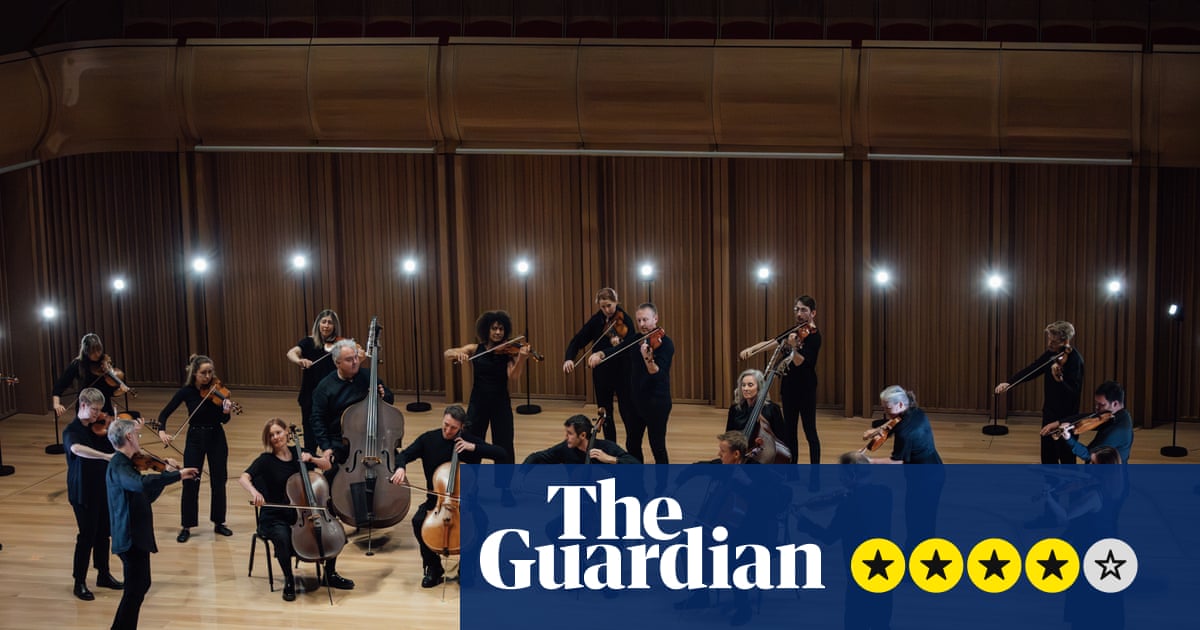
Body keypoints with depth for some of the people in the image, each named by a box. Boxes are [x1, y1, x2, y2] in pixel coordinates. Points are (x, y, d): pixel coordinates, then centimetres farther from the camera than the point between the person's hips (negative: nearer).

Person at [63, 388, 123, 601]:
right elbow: (76, 449, -39)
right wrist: (106, 456, -48)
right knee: (87, 536, -3)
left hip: (103, 489, 6)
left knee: (103, 533, 16)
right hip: (83, 492, -6)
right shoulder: (71, 431, -16)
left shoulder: (99, 428, 3)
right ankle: (79, 582, 8)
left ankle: (104, 574, 31)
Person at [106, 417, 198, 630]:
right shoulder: (119, 466, -18)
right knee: (135, 591, -7)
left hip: (136, 537, 11)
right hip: (131, 539, -11)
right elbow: (141, 484, -40)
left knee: (141, 585, 20)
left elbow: (148, 496, 21)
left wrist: (167, 474, 12)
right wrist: (176, 475, -34)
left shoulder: (124, 464, 13)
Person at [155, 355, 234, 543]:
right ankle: (186, 527, 8)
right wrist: (162, 430, -22)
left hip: (216, 438, 1)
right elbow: (165, 413, -5)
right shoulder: (187, 391, -7)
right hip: (195, 438, -1)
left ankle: (219, 523, 20)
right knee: (190, 483, -2)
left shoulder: (215, 391, -7)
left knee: (218, 482, 5)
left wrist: (226, 411, -34)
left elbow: (224, 420, -12)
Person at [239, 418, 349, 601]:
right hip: (275, 517, -5)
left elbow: (327, 466, 11)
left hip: (300, 513, 5)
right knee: (282, 538, -37)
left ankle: (330, 573, 7)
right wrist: (253, 491, -41)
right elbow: (244, 478, -20)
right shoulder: (266, 460, -7)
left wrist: (311, 459, -9)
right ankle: (289, 581, -14)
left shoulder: (297, 454, 6)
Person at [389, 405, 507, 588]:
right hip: (435, 499, 1)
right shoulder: (428, 439, 1)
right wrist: (400, 468, -23)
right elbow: (403, 456, 2)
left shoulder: (471, 440, -3)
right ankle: (433, 568, -7)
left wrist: (473, 447, -19)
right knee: (418, 521, -27)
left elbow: (502, 455, -9)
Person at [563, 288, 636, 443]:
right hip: (601, 373, 4)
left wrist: (619, 345, -39)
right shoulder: (596, 320, 1)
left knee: (627, 415, -2)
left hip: (622, 373, -4)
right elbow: (578, 339, -2)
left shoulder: (625, 321, -10)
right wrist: (569, 358, -19)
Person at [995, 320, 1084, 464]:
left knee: (1066, 458, -2)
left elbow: (1073, 391, -26)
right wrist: (1008, 383, -6)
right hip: (1049, 413, 8)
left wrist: (1059, 379, -45)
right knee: (1048, 458, 17)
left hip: (1066, 417, -8)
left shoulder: (1075, 359, -19)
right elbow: (1031, 370, 5)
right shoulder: (1051, 353, 5)